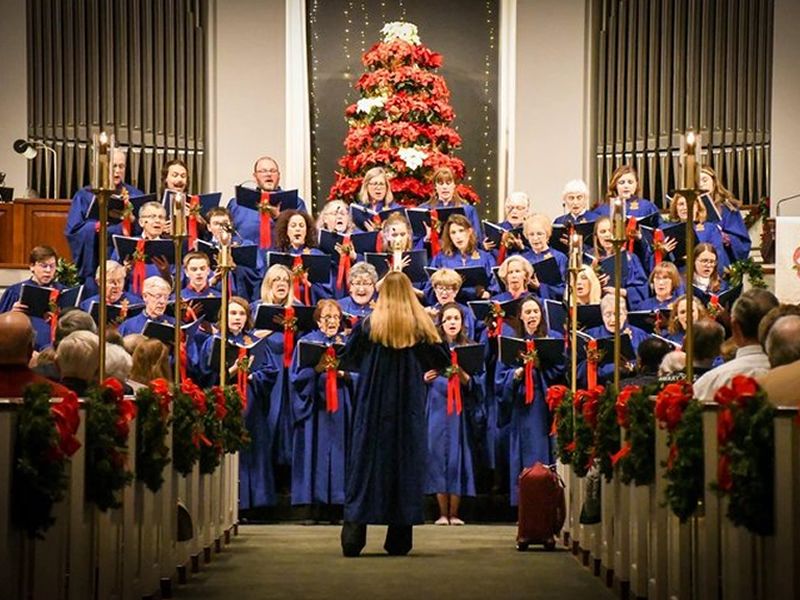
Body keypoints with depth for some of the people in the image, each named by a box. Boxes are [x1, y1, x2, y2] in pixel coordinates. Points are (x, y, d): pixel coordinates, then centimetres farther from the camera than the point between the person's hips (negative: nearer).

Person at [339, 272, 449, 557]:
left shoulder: (368, 326, -6)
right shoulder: (422, 327, -3)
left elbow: (347, 359, 3)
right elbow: (442, 360, 4)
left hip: (373, 407, -1)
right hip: (409, 409, 1)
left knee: (365, 462, 3)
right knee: (405, 462, 7)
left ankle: (354, 535, -6)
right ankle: (399, 541, 6)